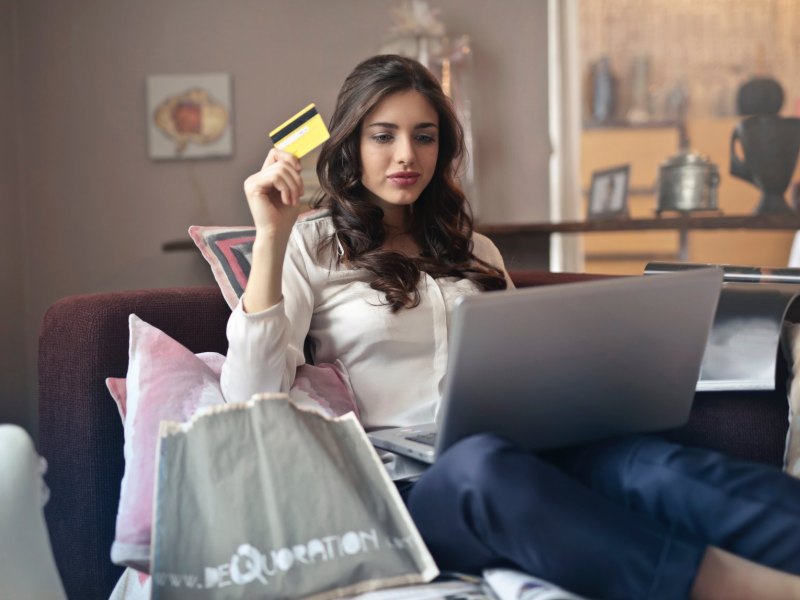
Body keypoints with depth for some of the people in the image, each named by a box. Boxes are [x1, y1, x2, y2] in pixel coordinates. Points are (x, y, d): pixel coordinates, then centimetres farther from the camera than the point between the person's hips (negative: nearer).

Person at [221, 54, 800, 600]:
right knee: (484, 463, -40)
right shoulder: (309, 248, 12)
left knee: (649, 460, -29)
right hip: (405, 483, -4)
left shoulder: (474, 251, 27)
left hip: (517, 454, 5)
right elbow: (253, 399, -1)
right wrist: (270, 239, -6)